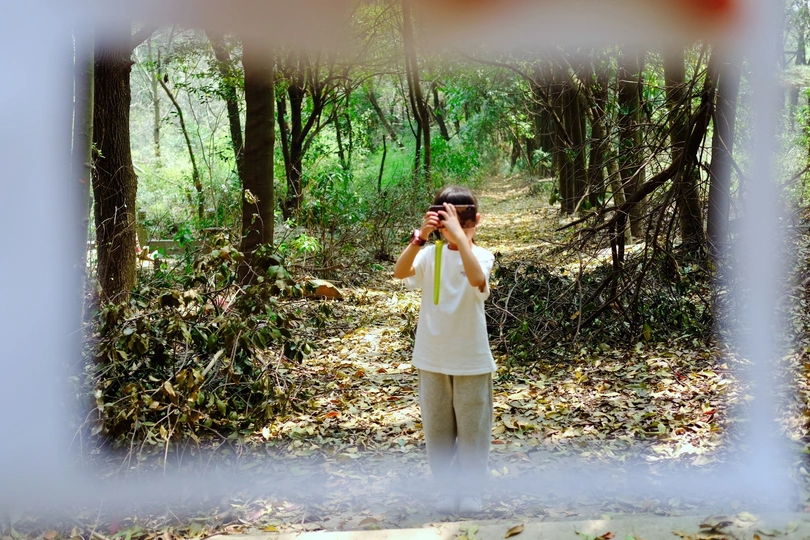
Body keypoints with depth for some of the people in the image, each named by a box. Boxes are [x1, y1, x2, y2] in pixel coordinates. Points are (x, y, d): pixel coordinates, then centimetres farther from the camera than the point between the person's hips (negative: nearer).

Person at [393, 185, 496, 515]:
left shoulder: (481, 256, -9)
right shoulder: (430, 254, -3)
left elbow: (476, 279, -33)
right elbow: (400, 273, -22)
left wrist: (459, 234, -36)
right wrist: (420, 236, -33)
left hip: (471, 359, -2)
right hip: (432, 357, 2)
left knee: (472, 426, 9)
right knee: (437, 426, 13)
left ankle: (471, 488, 24)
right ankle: (447, 486, 28)